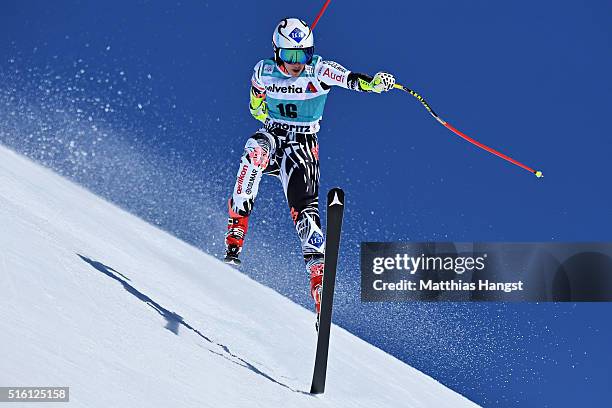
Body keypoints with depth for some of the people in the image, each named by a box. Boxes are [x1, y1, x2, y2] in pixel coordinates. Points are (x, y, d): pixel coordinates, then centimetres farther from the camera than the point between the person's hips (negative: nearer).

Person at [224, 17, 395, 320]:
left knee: (305, 211, -15)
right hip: (271, 136, 1)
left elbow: (352, 79, -31)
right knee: (255, 150, -34)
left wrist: (373, 82, -50)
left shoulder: (319, 70, -11)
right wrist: (276, 121, 0)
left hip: (303, 149, -1)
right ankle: (235, 232, -34)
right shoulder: (263, 72, -4)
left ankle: (318, 277, -10)